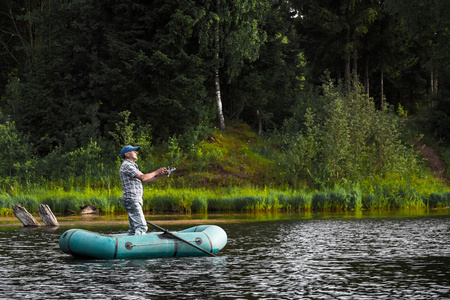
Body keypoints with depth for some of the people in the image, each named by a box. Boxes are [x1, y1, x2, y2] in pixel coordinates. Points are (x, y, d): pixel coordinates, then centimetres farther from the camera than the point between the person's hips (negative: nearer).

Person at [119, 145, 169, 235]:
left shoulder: (133, 166, 24)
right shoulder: (126, 165, -9)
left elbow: (147, 180, 21)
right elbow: (142, 178, -18)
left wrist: (160, 175, 7)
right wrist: (157, 172, -6)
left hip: (135, 201, 10)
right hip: (132, 201, -10)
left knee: (133, 229, 9)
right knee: (142, 227, -17)